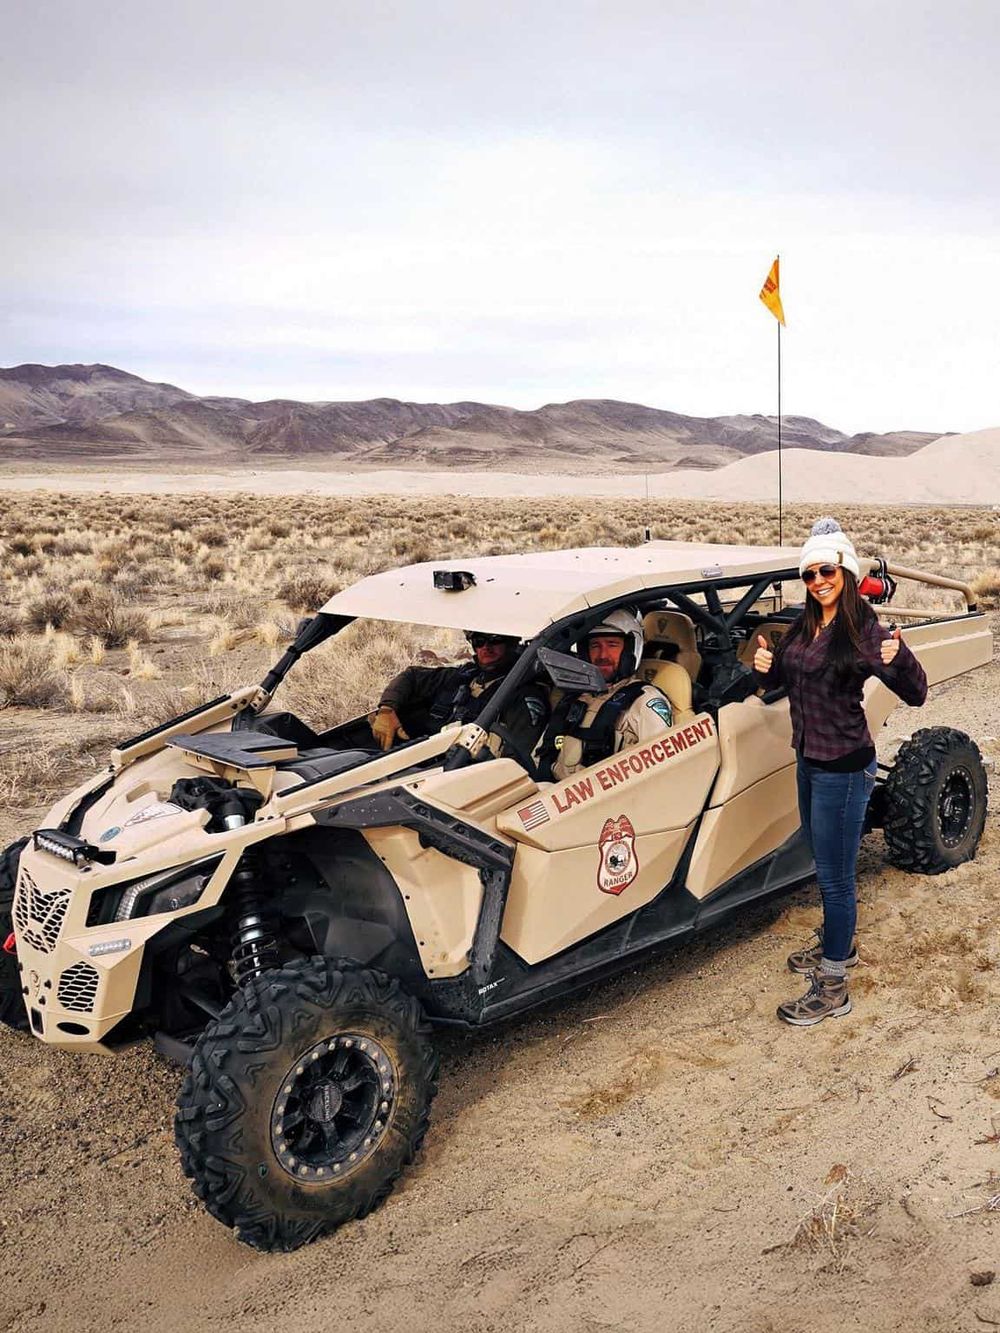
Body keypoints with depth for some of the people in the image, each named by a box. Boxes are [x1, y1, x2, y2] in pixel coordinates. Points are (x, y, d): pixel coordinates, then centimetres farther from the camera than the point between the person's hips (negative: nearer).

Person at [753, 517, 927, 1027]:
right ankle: (838, 944, 45)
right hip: (808, 760, 8)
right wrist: (764, 667, -7)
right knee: (825, 864, 24)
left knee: (835, 875, 1)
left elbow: (916, 695, -21)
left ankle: (832, 990, 12)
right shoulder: (804, 627, 5)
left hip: (843, 768, -8)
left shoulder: (863, 631, -18)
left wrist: (898, 659, -41)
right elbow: (778, 680, 16)